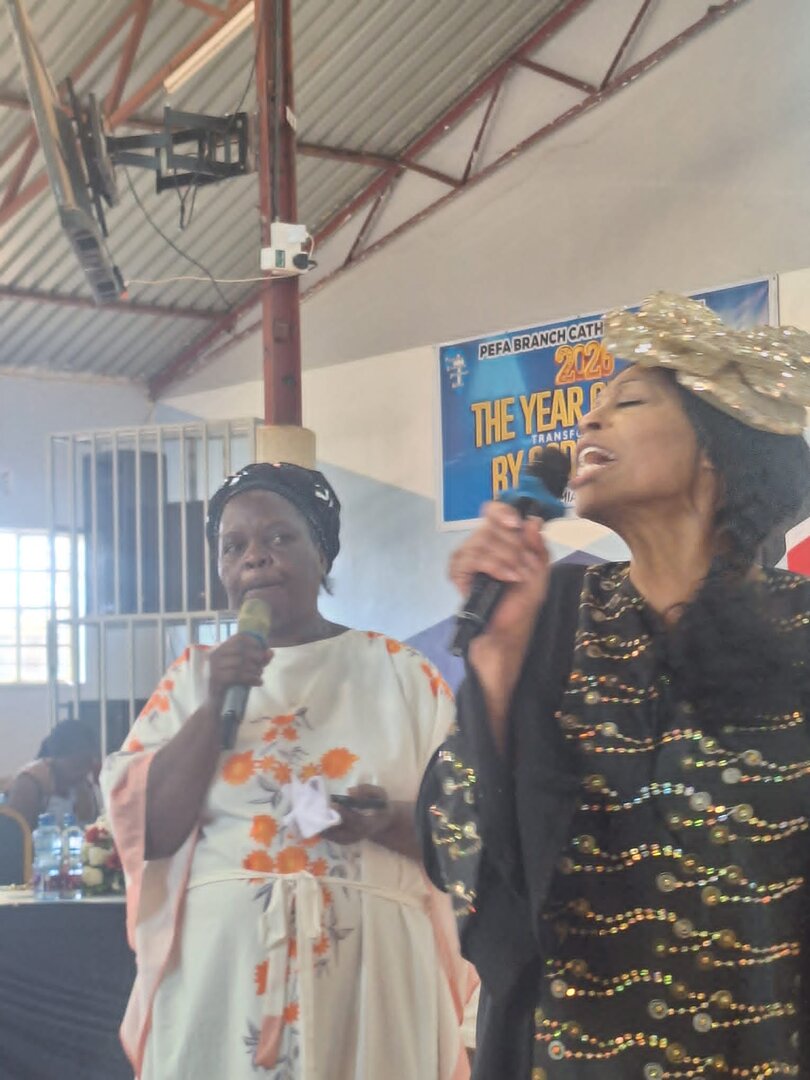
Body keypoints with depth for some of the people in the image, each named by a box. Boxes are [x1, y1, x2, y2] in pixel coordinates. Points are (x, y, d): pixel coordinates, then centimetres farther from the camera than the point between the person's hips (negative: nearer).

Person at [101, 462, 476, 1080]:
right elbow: (147, 828, -2)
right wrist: (214, 705, -10)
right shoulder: (194, 676, 8)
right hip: (220, 964, 1)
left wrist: (389, 821, -17)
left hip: (369, 964, 0)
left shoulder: (399, 672, 5)